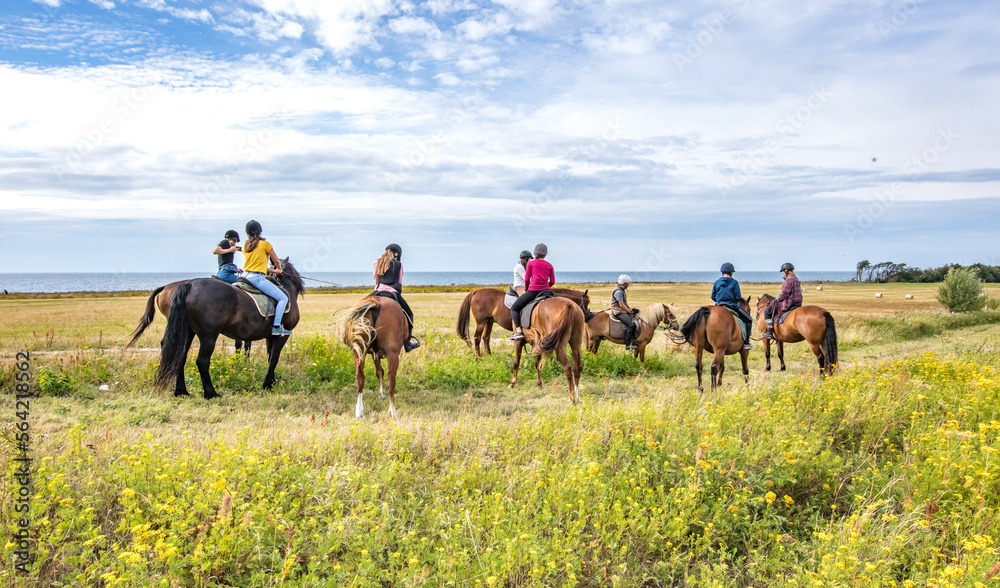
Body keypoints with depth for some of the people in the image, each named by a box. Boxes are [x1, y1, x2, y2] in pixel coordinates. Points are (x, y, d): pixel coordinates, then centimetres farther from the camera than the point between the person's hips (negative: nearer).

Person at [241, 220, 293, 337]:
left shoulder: (245, 246, 13)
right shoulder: (265, 244, -3)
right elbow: (277, 262, 7)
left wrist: (273, 271, 27)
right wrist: (278, 268, 30)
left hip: (246, 276, 7)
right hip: (258, 278, -7)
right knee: (283, 298, -4)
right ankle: (276, 327, -15)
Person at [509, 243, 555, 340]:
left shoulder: (531, 263, 3)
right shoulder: (550, 265, 11)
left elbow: (527, 279, 2)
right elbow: (552, 282, 7)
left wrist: (526, 290, 18)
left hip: (533, 291, -4)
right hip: (546, 291, 4)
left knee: (514, 308, 8)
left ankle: (518, 331, -9)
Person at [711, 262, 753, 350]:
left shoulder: (717, 282, 2)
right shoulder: (734, 283, -8)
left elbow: (713, 297, 6)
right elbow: (738, 297, -11)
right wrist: (741, 298, 11)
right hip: (733, 306, -4)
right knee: (748, 319, 12)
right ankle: (746, 342, 5)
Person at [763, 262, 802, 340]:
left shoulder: (789, 279, -17)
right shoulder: (796, 279, 15)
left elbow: (785, 293, -23)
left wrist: (778, 298, -4)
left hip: (789, 304, -11)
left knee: (767, 311, -3)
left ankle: (769, 332, -5)